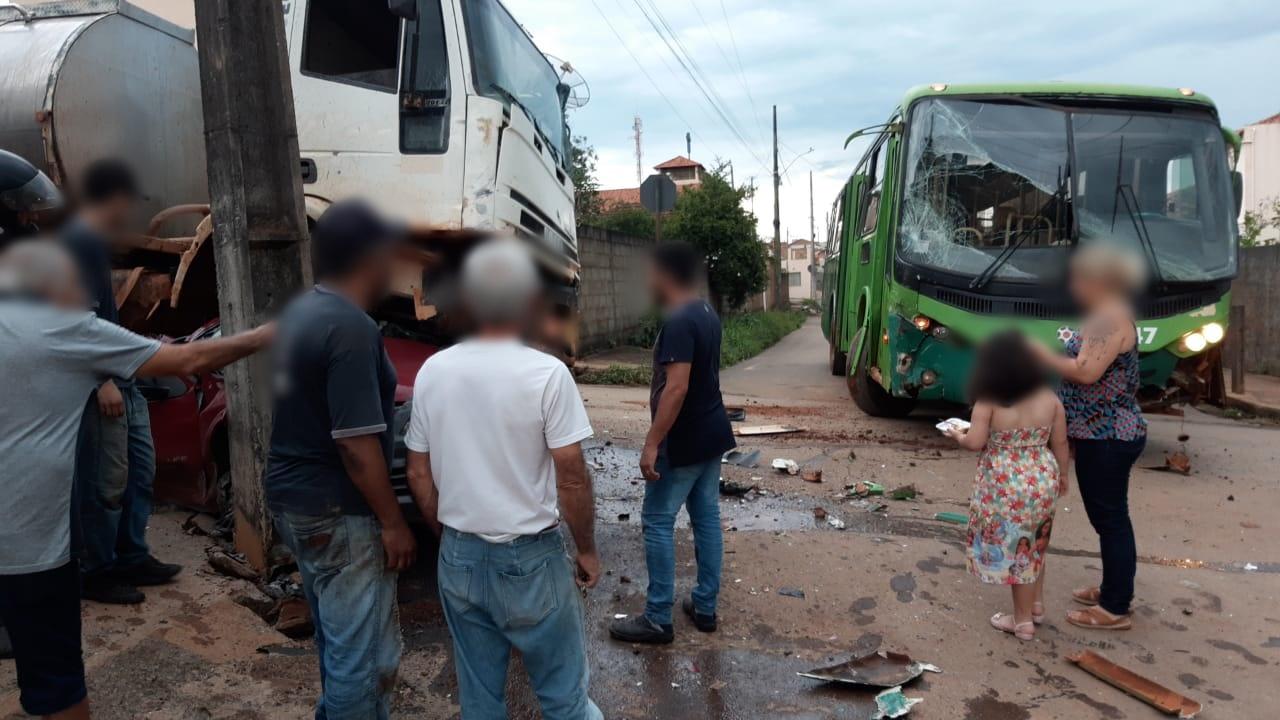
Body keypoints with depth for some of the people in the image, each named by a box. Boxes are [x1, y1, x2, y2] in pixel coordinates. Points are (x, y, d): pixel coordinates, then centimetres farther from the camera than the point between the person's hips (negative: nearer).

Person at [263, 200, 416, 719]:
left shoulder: (300, 312, 7)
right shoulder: (352, 329, -23)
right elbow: (356, 446, -24)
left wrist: (387, 394, 28)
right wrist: (392, 523, -16)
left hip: (293, 497, 10)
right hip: (338, 512, -10)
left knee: (336, 637, 26)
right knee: (365, 654, 4)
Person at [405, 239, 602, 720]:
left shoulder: (433, 371, -2)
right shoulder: (546, 374, -16)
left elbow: (418, 474, 4)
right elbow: (571, 476, -14)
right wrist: (586, 550, -1)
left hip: (458, 558, 5)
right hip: (530, 558, -4)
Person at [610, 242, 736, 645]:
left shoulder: (679, 322, -21)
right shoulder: (707, 314, 10)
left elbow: (677, 388, -27)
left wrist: (652, 443, -25)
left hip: (684, 442, -10)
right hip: (712, 434, 10)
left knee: (657, 522, 0)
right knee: (706, 518, 14)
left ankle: (658, 619, 7)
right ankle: (705, 607, 25)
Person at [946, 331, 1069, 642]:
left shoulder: (988, 402, -15)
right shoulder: (1049, 398, -2)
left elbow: (975, 442, -16)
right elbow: (1060, 444, 4)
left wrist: (957, 435, 6)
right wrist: (1061, 476, 19)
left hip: (1006, 486, -5)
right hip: (1042, 481, 5)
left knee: (1013, 548, 8)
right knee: (1033, 545, 24)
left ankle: (1023, 620, 18)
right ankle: (1036, 605, 38)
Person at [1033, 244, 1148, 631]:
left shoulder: (1111, 318, -17)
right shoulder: (1103, 318, 15)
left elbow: (1087, 372, -25)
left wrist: (1041, 353, -16)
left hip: (1108, 437, -10)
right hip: (1103, 434, 10)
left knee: (1110, 518, -3)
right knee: (1107, 516, 19)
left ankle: (1116, 610, 6)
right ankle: (1113, 589, 32)